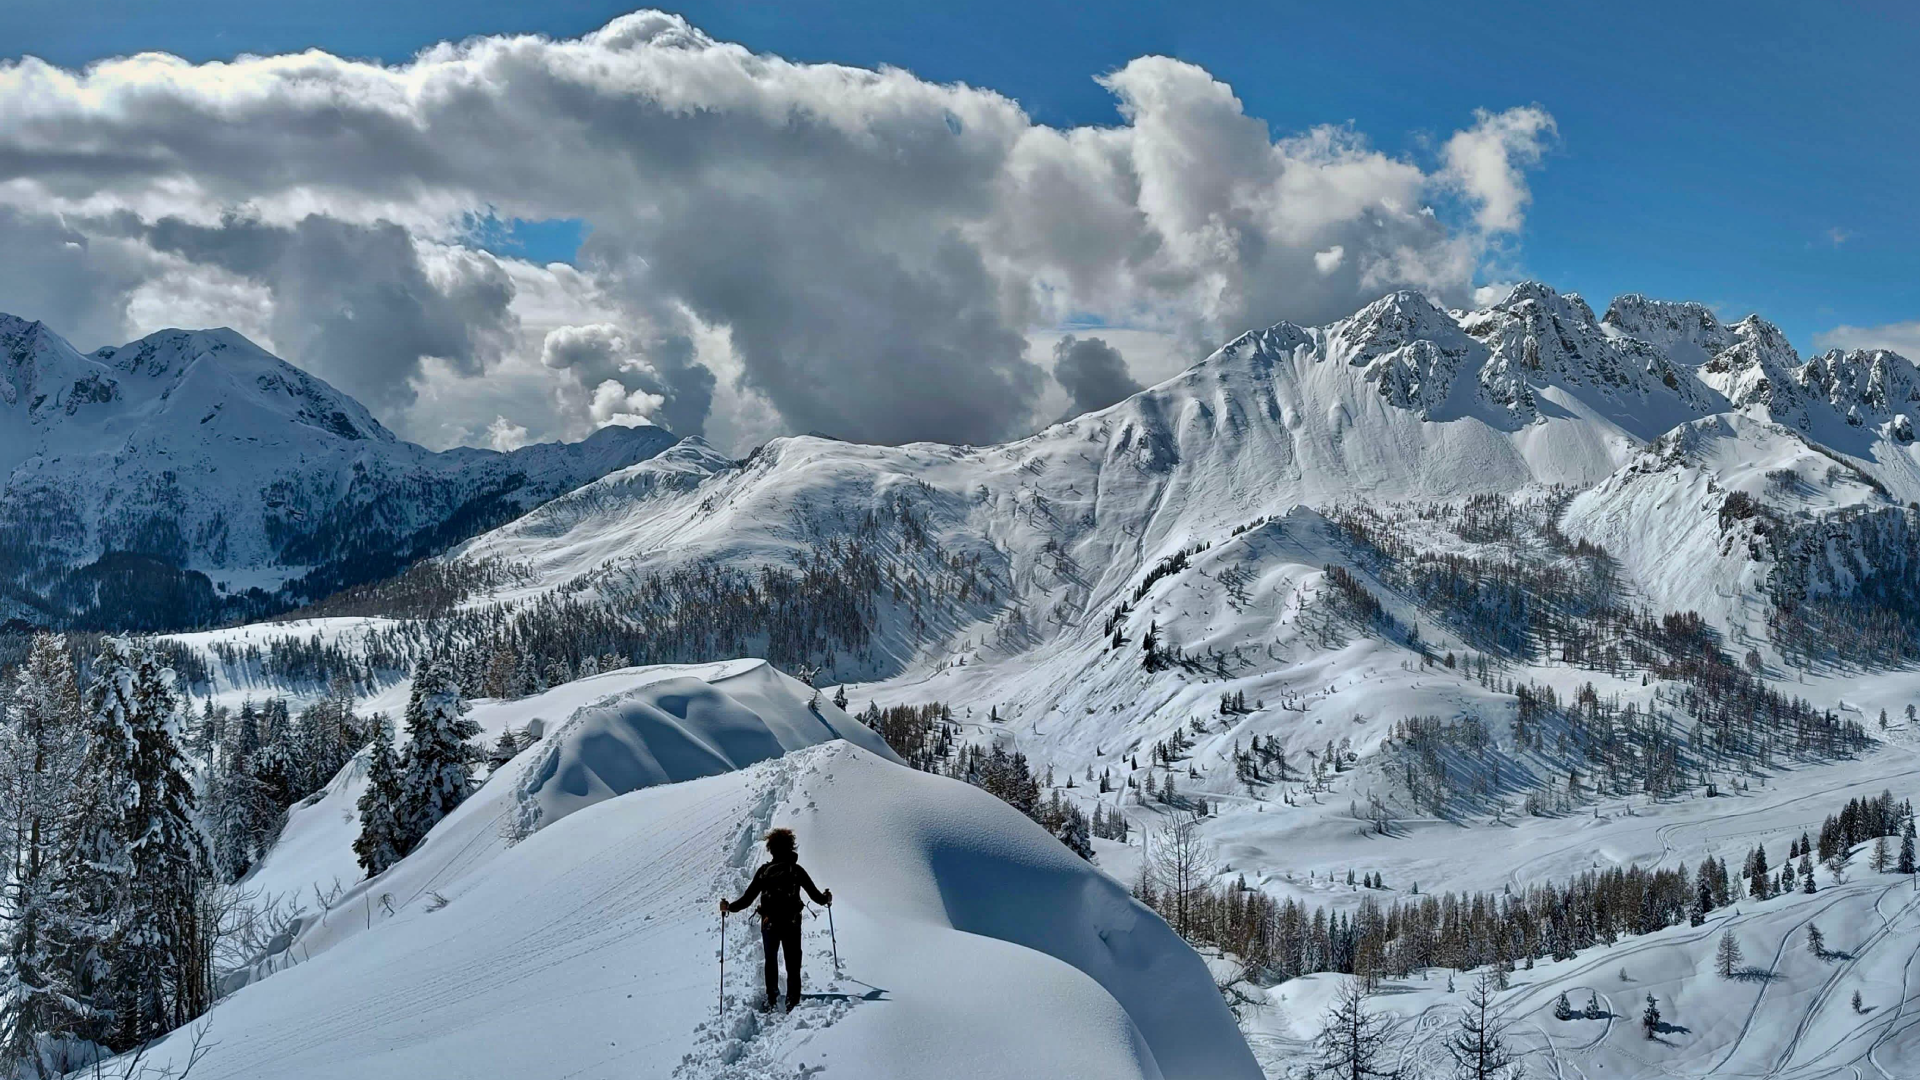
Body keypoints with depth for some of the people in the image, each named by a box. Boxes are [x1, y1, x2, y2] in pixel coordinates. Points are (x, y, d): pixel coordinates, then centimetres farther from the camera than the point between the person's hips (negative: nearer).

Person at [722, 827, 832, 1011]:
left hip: (769, 924, 1)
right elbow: (815, 895, 0)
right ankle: (792, 1001, 0)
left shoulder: (764, 870, -4)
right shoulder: (796, 870, -5)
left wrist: (729, 907, 8)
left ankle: (771, 999, 25)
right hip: (792, 924, -1)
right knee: (793, 964, 8)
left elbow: (748, 898, -5)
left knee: (771, 961, 22)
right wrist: (826, 899, 21)